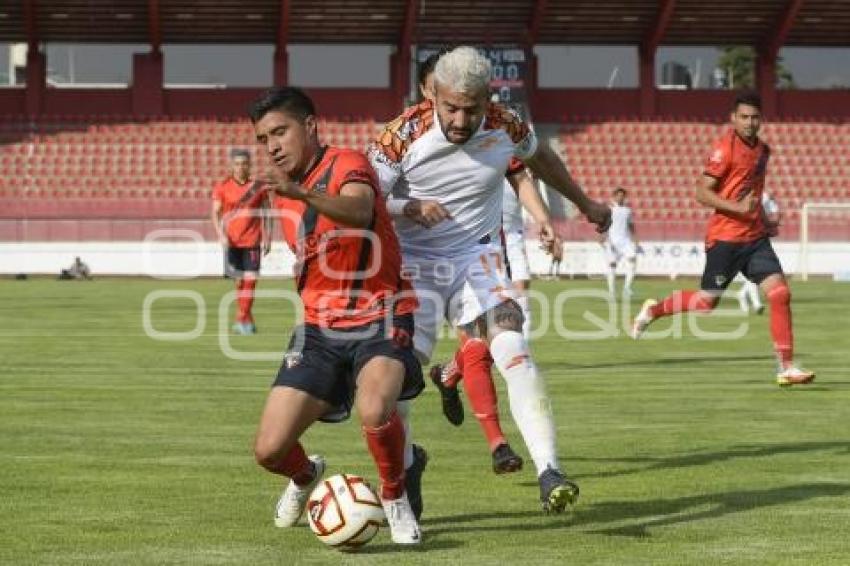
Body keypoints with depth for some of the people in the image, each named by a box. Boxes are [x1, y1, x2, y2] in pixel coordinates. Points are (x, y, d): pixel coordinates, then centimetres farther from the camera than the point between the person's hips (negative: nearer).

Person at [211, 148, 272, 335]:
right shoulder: (222, 187, 3)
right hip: (231, 241, 0)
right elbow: (216, 213, 2)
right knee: (239, 279, 1)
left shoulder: (258, 187, 4)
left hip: (252, 241, 0)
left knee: (250, 280, -4)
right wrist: (221, 235, -12)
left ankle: (242, 320, 4)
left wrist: (267, 238, 1)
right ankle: (246, 319, 14)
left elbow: (265, 214, 8)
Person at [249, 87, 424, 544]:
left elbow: (359, 210, -40)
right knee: (269, 449, -5)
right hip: (319, 328, 6)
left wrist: (300, 194, -56)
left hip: (379, 319, -6)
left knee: (374, 411, -36)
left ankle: (395, 499, -5)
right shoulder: (283, 191, 10)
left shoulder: (346, 165, -14)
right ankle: (306, 477, 34)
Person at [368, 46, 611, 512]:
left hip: (478, 258, 1)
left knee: (513, 350, -20)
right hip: (413, 260, -1)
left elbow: (539, 157, 16)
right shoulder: (404, 134, -16)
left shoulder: (504, 126, -7)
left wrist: (585, 204, 30)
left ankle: (549, 472, -27)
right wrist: (409, 208, -33)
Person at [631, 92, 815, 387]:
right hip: (725, 237, -6)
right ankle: (654, 309, 27)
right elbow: (702, 193, -15)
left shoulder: (762, 149, 12)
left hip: (755, 236, 6)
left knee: (780, 293, -7)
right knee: (707, 301, 1)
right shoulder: (725, 147, -12)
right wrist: (739, 208, -25)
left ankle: (786, 368, -4)